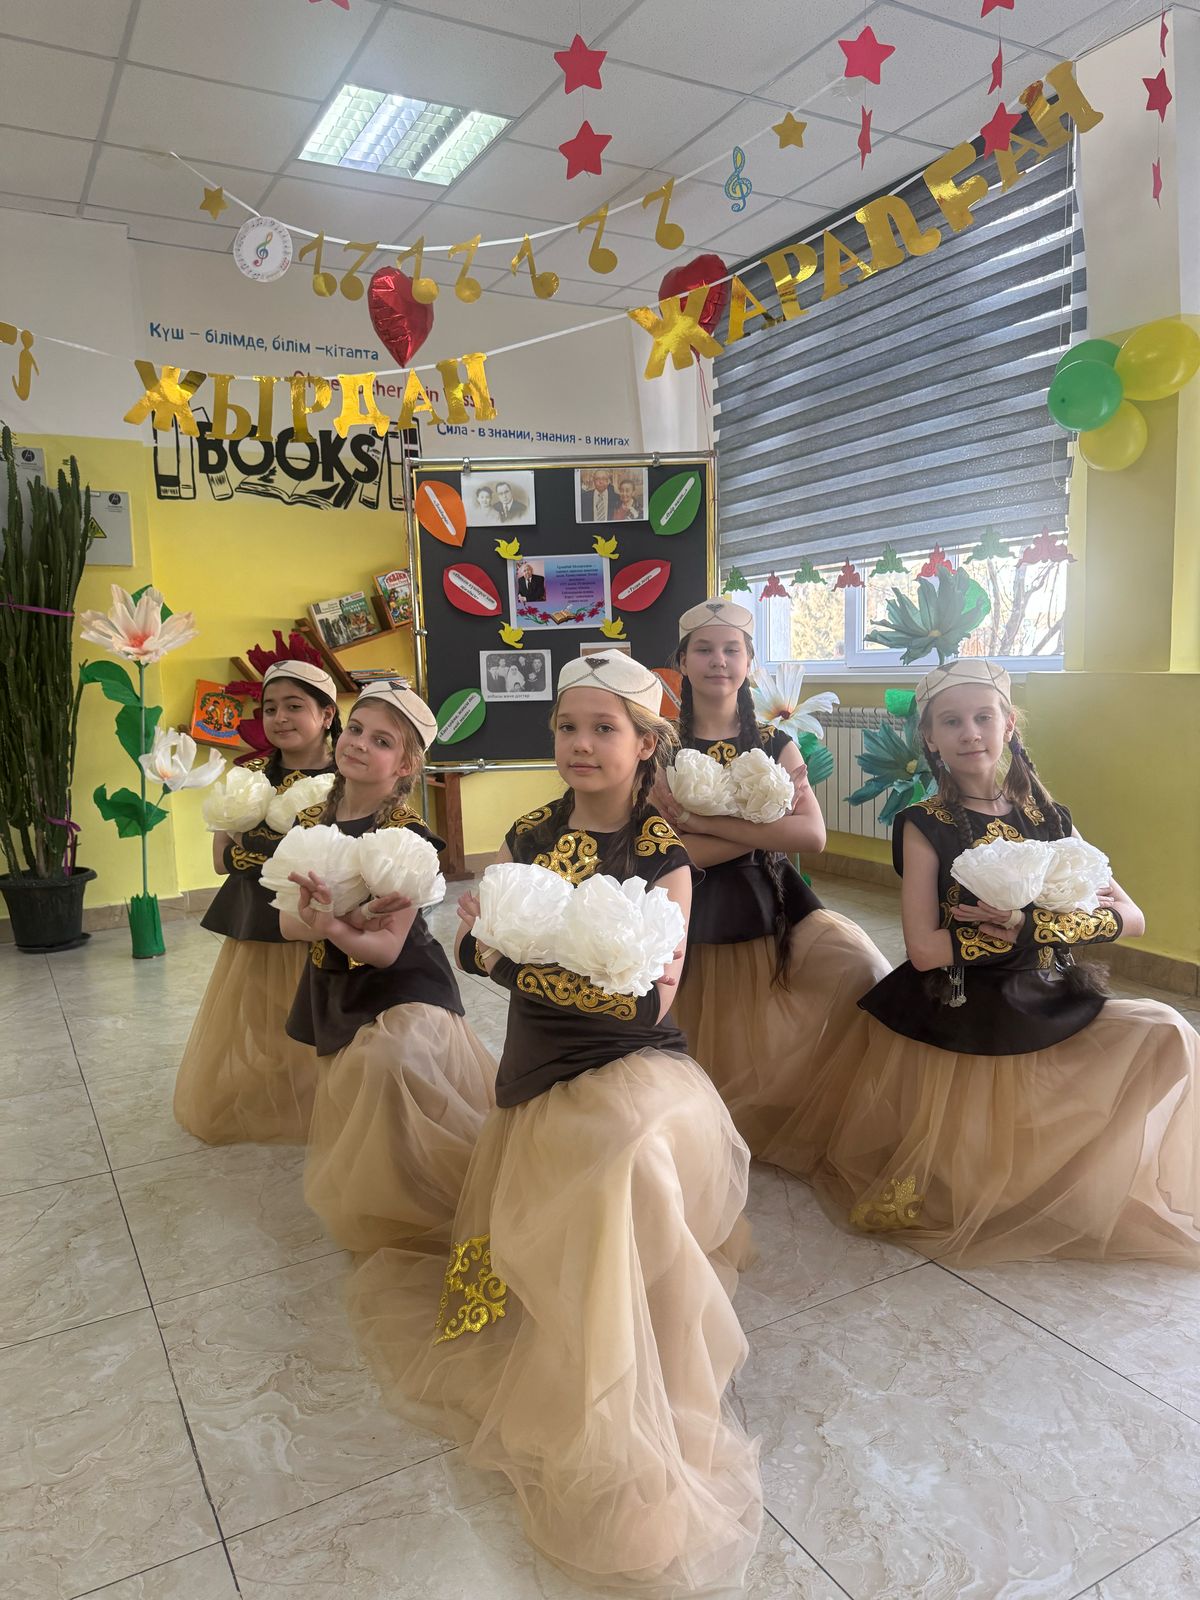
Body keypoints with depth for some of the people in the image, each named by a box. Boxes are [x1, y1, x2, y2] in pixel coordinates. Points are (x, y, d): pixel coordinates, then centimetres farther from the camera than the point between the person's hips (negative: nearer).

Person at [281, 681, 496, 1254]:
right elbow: (287, 922, -4)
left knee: (390, 1058, -34)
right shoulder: (311, 823, -1)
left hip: (402, 994, -6)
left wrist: (336, 929, -39)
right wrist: (320, 920, -25)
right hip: (335, 996, 6)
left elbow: (388, 946, -20)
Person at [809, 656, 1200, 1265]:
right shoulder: (925, 825, -6)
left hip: (1048, 1005, 4)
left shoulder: (1047, 818, 4)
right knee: (963, 1188, -12)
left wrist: (1031, 925, -15)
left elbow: (1130, 917, -1)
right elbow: (925, 949, -15)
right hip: (957, 1021, -4)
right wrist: (1026, 935, -14)